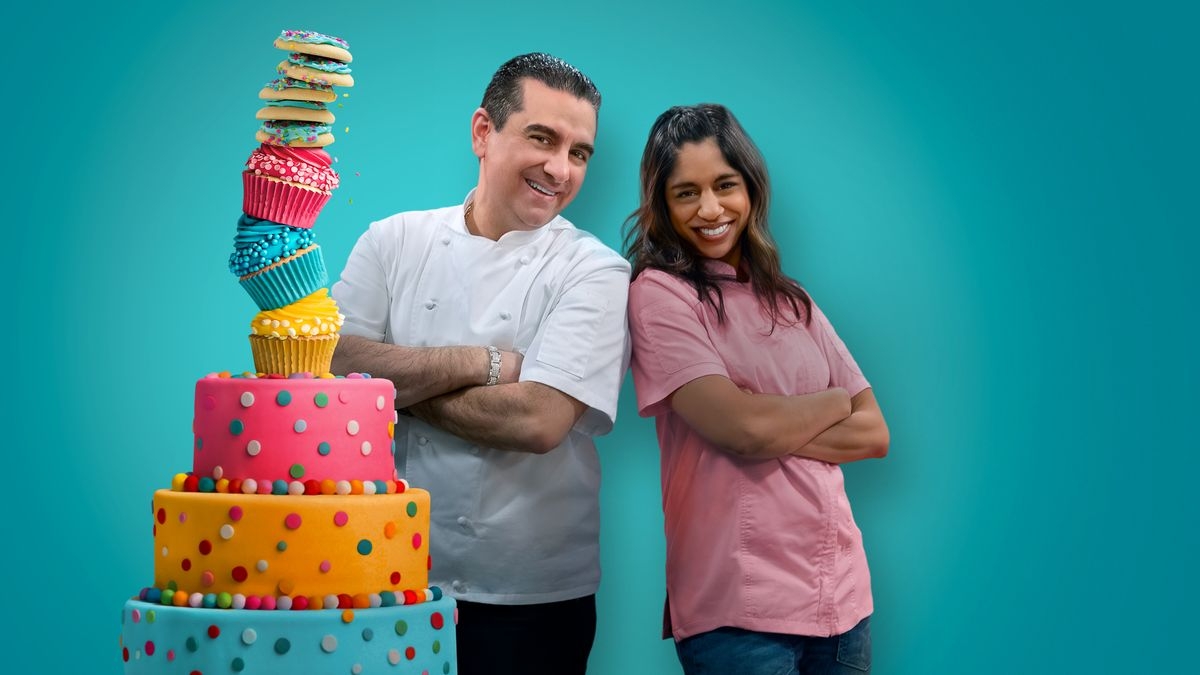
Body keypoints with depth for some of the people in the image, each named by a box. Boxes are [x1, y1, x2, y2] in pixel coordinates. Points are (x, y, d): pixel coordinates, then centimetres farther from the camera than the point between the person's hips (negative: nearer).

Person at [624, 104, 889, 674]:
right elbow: (742, 427, -16)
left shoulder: (792, 303, 13)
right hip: (738, 608, -6)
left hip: (841, 590, 6)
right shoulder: (659, 293, -6)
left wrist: (775, 430, -9)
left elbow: (874, 434, 7)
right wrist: (833, 402, 2)